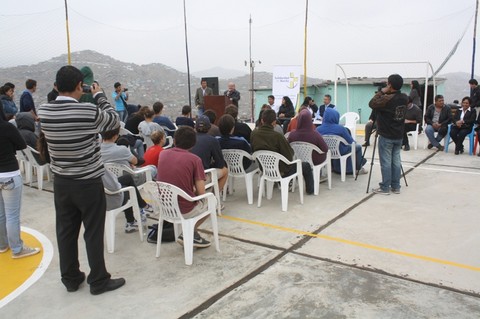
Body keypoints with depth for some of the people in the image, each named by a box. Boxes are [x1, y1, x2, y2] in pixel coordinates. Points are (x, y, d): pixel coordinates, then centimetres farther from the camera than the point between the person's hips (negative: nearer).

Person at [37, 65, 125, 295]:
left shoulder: (43, 111, -5)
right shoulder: (89, 112, -20)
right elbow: (114, 121, -1)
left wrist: (68, 96, 15)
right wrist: (99, 96, 9)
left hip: (61, 182, 5)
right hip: (88, 183, -5)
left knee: (66, 231, 15)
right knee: (93, 233, 6)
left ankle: (70, 278, 28)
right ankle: (98, 281, 18)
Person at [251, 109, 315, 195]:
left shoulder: (254, 133, -11)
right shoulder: (277, 136, -27)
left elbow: (253, 150, 5)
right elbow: (289, 154, -21)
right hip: (281, 171, -6)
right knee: (306, 166, 19)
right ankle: (310, 190, 37)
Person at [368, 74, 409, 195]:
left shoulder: (387, 99, -20)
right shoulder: (405, 98, 3)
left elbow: (372, 104, -9)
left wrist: (381, 92, -2)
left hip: (386, 136, -7)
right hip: (399, 136, 7)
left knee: (386, 162, 0)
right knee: (396, 161, 12)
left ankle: (385, 188, 5)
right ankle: (396, 187, 18)